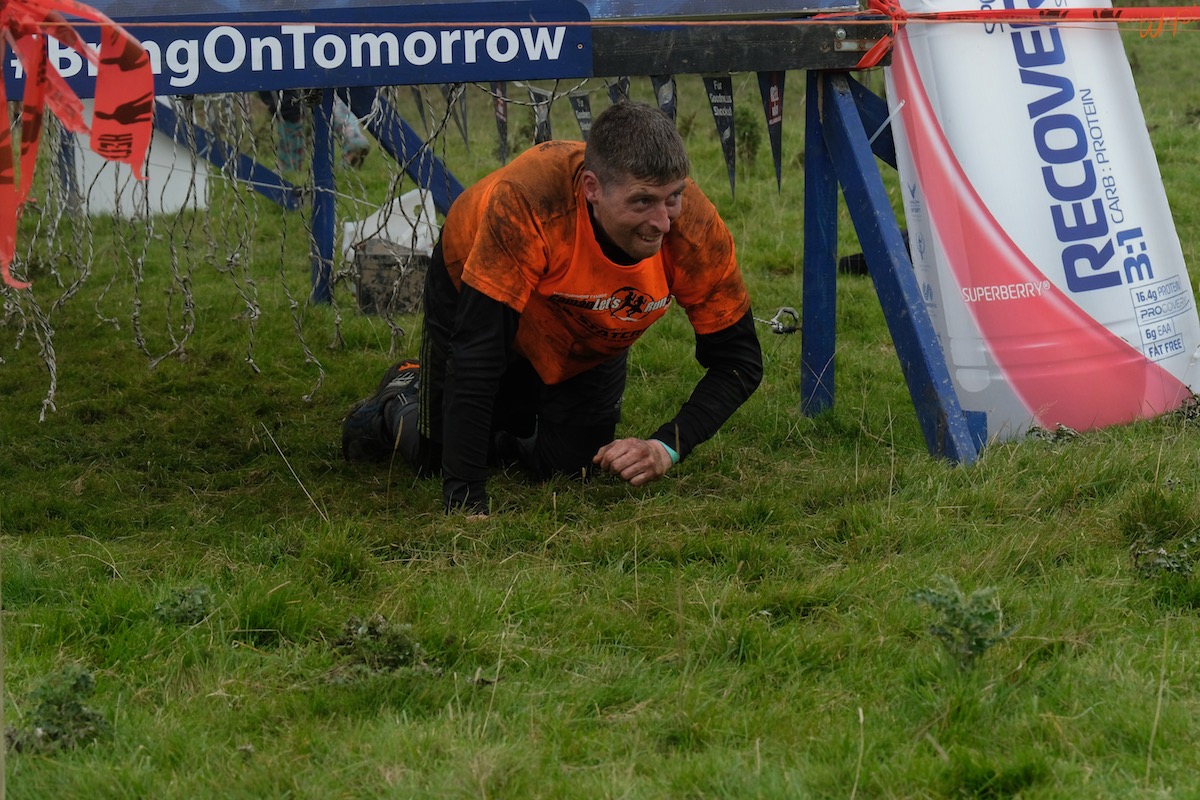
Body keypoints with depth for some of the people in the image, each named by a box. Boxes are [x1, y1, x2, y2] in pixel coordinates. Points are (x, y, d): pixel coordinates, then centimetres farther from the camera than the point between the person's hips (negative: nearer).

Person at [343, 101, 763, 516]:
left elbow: (739, 360, -24)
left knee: (573, 466, 3)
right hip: (474, 290, -3)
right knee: (435, 456, 5)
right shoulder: (525, 199, -46)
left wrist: (667, 447, -40)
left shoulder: (695, 226, -36)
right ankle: (401, 400, 40)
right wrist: (465, 499, -47)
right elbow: (475, 350, -44)